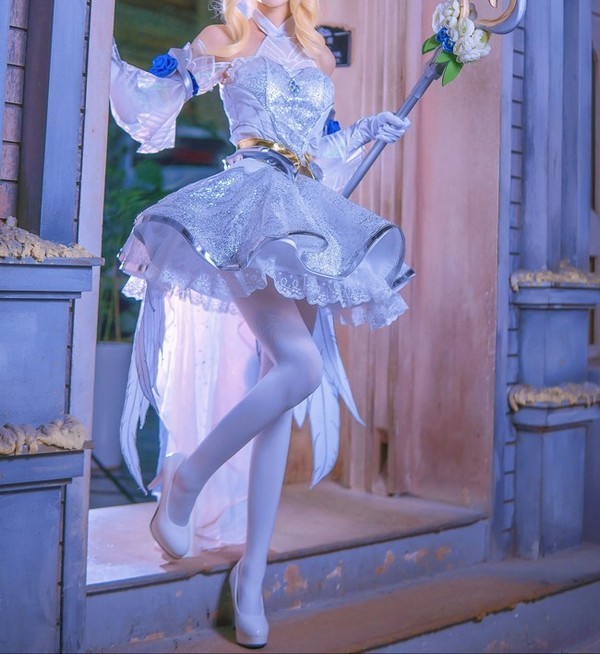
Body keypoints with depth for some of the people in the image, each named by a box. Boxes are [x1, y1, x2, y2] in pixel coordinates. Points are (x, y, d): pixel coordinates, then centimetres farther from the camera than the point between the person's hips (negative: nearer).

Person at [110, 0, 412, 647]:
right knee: (301, 366, -27)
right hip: (250, 207, -5)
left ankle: (251, 571, 4)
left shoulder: (314, 58, 25)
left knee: (282, 382, -1)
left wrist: (368, 131, 29)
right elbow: (152, 97, 9)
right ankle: (185, 478, -6)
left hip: (309, 218, 6)